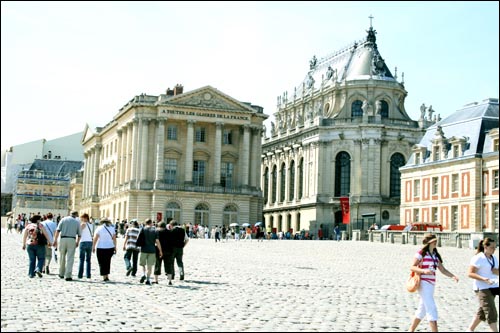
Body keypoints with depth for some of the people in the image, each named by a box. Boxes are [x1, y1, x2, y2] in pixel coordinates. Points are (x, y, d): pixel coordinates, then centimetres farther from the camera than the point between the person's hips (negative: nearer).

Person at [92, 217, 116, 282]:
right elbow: (114, 239, 3)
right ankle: (107, 276, 13)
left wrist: (93, 247, -2)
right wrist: (115, 247, 9)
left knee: (102, 263, 4)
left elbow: (95, 238, -7)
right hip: (110, 247, 3)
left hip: (100, 248, -3)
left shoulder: (99, 228, -3)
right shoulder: (112, 228, 4)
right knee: (107, 262, 15)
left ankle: (104, 277, -1)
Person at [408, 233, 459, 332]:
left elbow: (442, 269, 9)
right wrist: (424, 270, -27)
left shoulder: (435, 255, 14)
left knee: (422, 310, 14)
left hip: (431, 284, 8)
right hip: (424, 284, -8)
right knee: (432, 310, -11)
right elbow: (412, 267, -11)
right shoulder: (421, 253, -8)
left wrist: (453, 276, -7)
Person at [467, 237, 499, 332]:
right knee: (491, 313, -12)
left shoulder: (494, 258, 12)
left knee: (482, 312, 14)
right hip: (482, 288, -8)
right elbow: (470, 273, -15)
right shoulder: (478, 258, -11)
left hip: (492, 288, 8)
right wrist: (484, 279, -27)